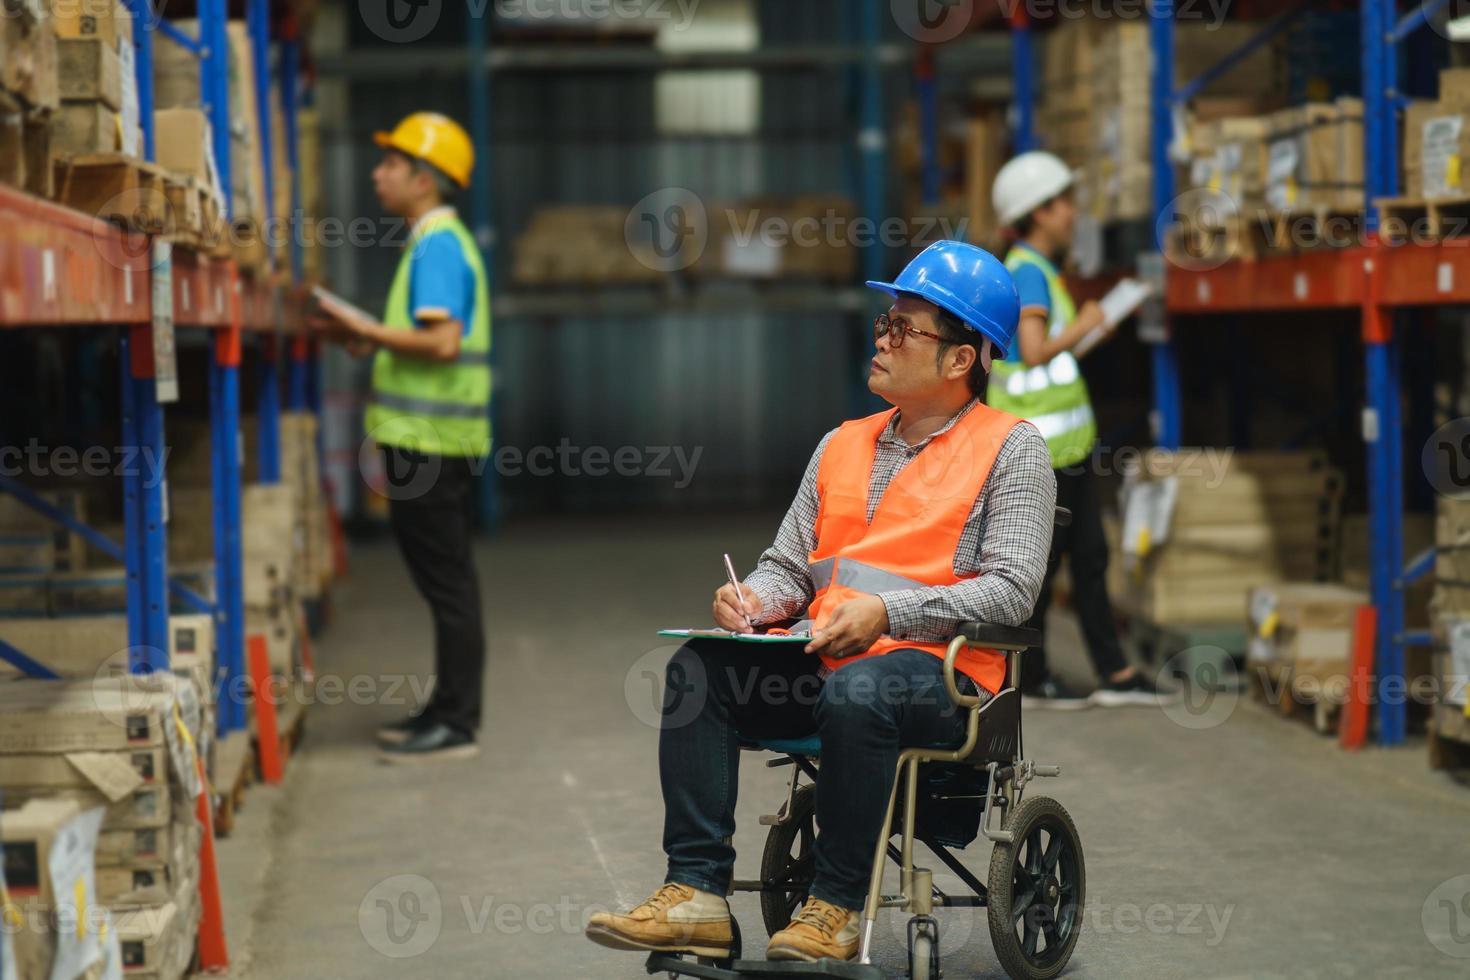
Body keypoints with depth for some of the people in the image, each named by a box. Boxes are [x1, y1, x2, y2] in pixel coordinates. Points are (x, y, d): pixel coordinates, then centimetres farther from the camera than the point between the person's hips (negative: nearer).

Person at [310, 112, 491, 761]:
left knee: (446, 582, -5)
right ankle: (448, 710, 21)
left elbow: (443, 341, -24)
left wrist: (366, 329, -15)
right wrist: (370, 341, 13)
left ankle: (455, 725, -1)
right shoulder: (437, 242, 17)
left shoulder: (438, 246, -14)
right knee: (446, 582, 14)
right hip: (427, 437, 10)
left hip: (429, 440, -10)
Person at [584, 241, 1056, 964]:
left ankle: (836, 907, -24)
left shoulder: (1011, 448, 2)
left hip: (944, 671, -6)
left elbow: (1012, 590, -9)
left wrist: (887, 613, -20)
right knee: (698, 666, -18)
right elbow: (790, 566, 21)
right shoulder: (842, 444, 21)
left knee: (855, 692, -37)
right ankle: (696, 894, -21)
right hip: (823, 662, 6)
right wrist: (753, 598, -4)